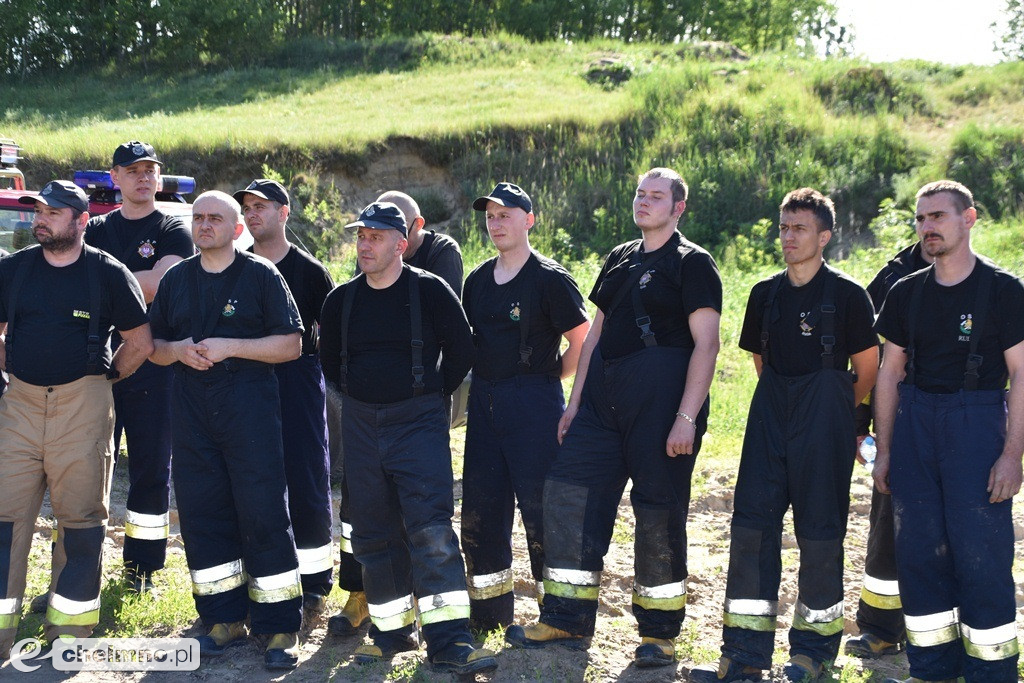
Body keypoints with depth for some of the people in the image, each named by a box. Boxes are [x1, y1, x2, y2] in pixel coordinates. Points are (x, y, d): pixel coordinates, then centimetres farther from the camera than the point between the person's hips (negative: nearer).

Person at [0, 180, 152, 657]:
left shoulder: (109, 273, -1)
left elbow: (140, 342, 5)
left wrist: (104, 377, 4)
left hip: (83, 407, -3)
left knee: (80, 517, 3)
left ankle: (68, 629, 13)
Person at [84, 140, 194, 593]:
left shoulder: (173, 231, 5)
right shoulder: (94, 230, 16)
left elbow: (160, 284, -11)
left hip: (152, 364, -2)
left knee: (151, 469, 3)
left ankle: (141, 569, 13)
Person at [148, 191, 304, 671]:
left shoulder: (261, 275, 1)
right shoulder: (176, 280, 14)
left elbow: (291, 344, -4)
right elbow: (153, 347, 18)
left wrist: (230, 347, -14)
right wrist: (179, 351, -5)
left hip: (250, 410, -4)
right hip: (191, 411, 5)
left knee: (264, 516, -6)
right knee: (202, 516, 6)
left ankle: (279, 629, 1)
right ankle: (224, 621, 18)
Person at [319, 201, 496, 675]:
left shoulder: (429, 290, -5)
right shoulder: (342, 299, 8)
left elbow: (460, 348, 2)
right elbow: (329, 360, 22)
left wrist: (434, 395, 6)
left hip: (418, 421, -5)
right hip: (361, 424, 5)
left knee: (431, 527, -14)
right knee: (374, 533, 9)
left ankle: (449, 642, -15)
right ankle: (391, 631, 22)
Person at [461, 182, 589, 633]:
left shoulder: (550, 278, -7)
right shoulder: (478, 279, 13)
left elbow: (583, 343, -7)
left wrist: (543, 377, 0)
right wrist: (486, 381, 12)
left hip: (534, 404, -7)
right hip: (484, 404, 7)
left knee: (541, 510, -5)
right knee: (480, 508, 10)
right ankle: (489, 612, 23)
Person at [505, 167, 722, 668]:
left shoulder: (693, 263, -3)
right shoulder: (620, 259, 17)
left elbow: (705, 344, -10)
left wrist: (686, 417, -18)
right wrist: (575, 402, 15)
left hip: (662, 394, -7)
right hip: (604, 396, 7)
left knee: (659, 510, 0)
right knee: (569, 492, 1)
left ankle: (659, 632, 13)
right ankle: (566, 621, 11)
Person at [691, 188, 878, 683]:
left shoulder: (847, 295, -5)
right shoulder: (765, 294, 10)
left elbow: (867, 367, 2)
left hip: (825, 418, -4)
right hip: (770, 416, 5)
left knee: (819, 529, 1)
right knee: (752, 521, -1)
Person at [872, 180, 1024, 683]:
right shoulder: (907, 293, 11)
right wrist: (883, 450, 10)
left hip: (978, 420, -4)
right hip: (915, 421, 5)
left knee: (981, 553, -7)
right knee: (919, 551, 5)